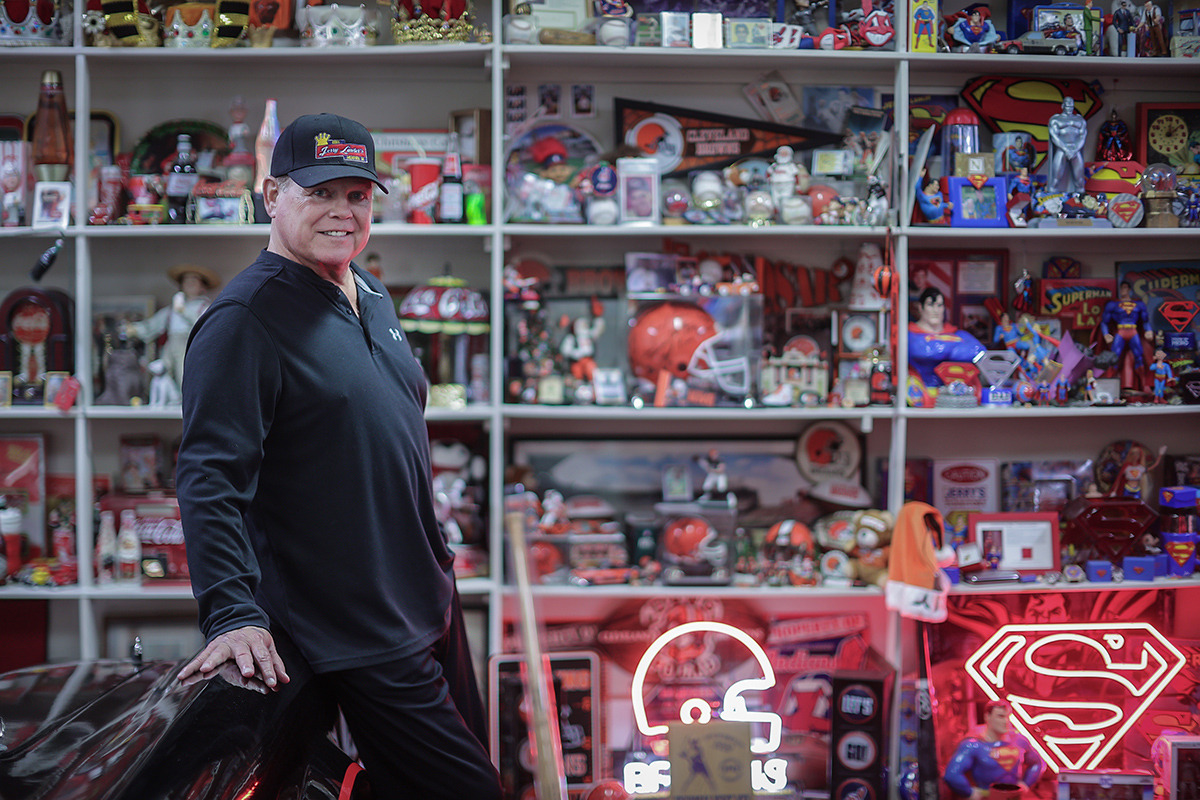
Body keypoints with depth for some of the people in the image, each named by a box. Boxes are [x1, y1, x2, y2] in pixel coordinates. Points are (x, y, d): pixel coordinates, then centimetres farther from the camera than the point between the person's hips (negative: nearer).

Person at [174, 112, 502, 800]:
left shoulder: (371, 297, 12)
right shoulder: (245, 319, -16)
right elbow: (211, 481, -24)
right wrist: (235, 614, -33)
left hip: (433, 606, 9)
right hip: (360, 638, -9)